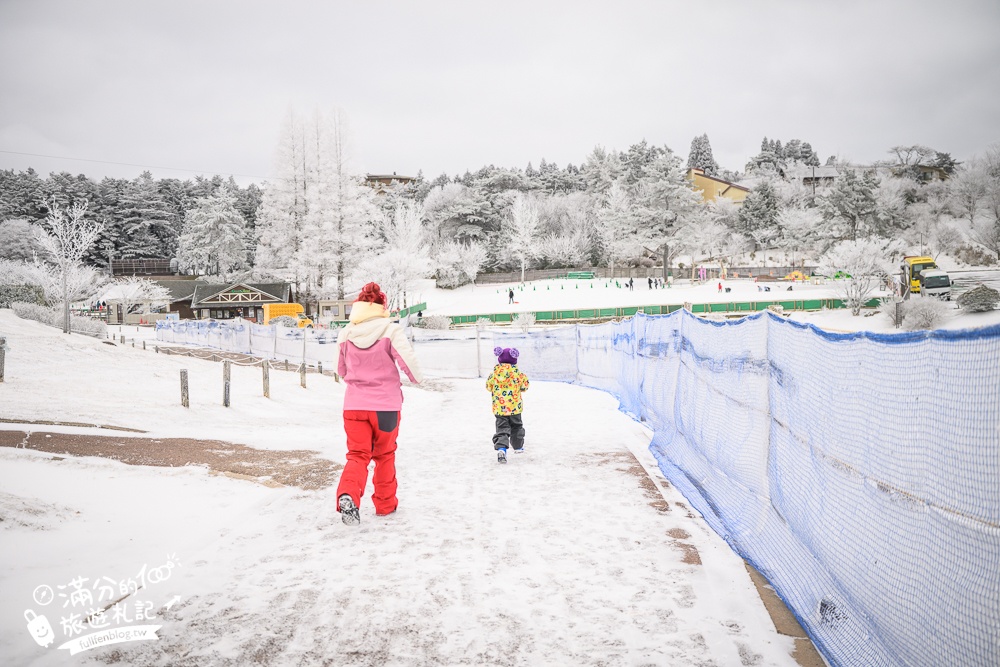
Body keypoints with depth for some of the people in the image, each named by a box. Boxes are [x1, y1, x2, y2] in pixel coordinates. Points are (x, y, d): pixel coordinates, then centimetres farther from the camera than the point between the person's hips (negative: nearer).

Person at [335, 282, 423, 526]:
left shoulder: (346, 334, 2)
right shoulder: (390, 330, -10)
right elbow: (408, 360, -18)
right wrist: (417, 378, 4)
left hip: (354, 404, 2)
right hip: (385, 404, -1)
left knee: (357, 454, 3)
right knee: (385, 455, 16)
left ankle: (348, 495, -23)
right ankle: (385, 503, 26)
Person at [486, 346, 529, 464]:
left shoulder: (494, 373, -7)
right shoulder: (518, 373, -9)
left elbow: (489, 386, 4)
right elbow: (524, 386, 0)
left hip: (499, 407, 0)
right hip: (515, 406, 0)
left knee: (502, 428, 0)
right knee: (516, 426, 22)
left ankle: (501, 448, -21)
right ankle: (518, 446, 36)